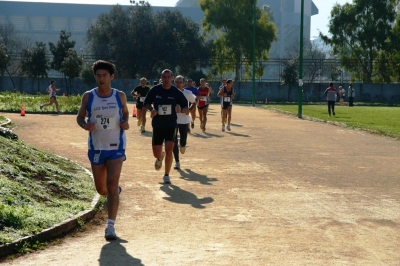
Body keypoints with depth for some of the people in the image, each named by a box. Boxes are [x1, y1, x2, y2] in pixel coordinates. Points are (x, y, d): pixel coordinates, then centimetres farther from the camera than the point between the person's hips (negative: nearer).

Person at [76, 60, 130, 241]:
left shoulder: (120, 96, -3)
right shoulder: (88, 97, -3)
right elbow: (80, 117, 7)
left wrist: (125, 122, -8)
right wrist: (85, 125, -16)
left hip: (116, 147, -2)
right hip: (96, 147, 2)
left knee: (112, 185, -13)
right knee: (101, 189, 12)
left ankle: (110, 226, -9)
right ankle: (113, 194, 49)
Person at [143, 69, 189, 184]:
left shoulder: (177, 92, -6)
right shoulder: (154, 90, -4)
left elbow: (187, 110, -3)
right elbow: (146, 103, 9)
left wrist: (181, 110, -26)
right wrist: (151, 109, -13)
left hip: (171, 125, -1)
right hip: (157, 126, 1)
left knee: (169, 150, -13)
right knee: (156, 153, 1)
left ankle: (166, 175, 6)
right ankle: (160, 157, 41)